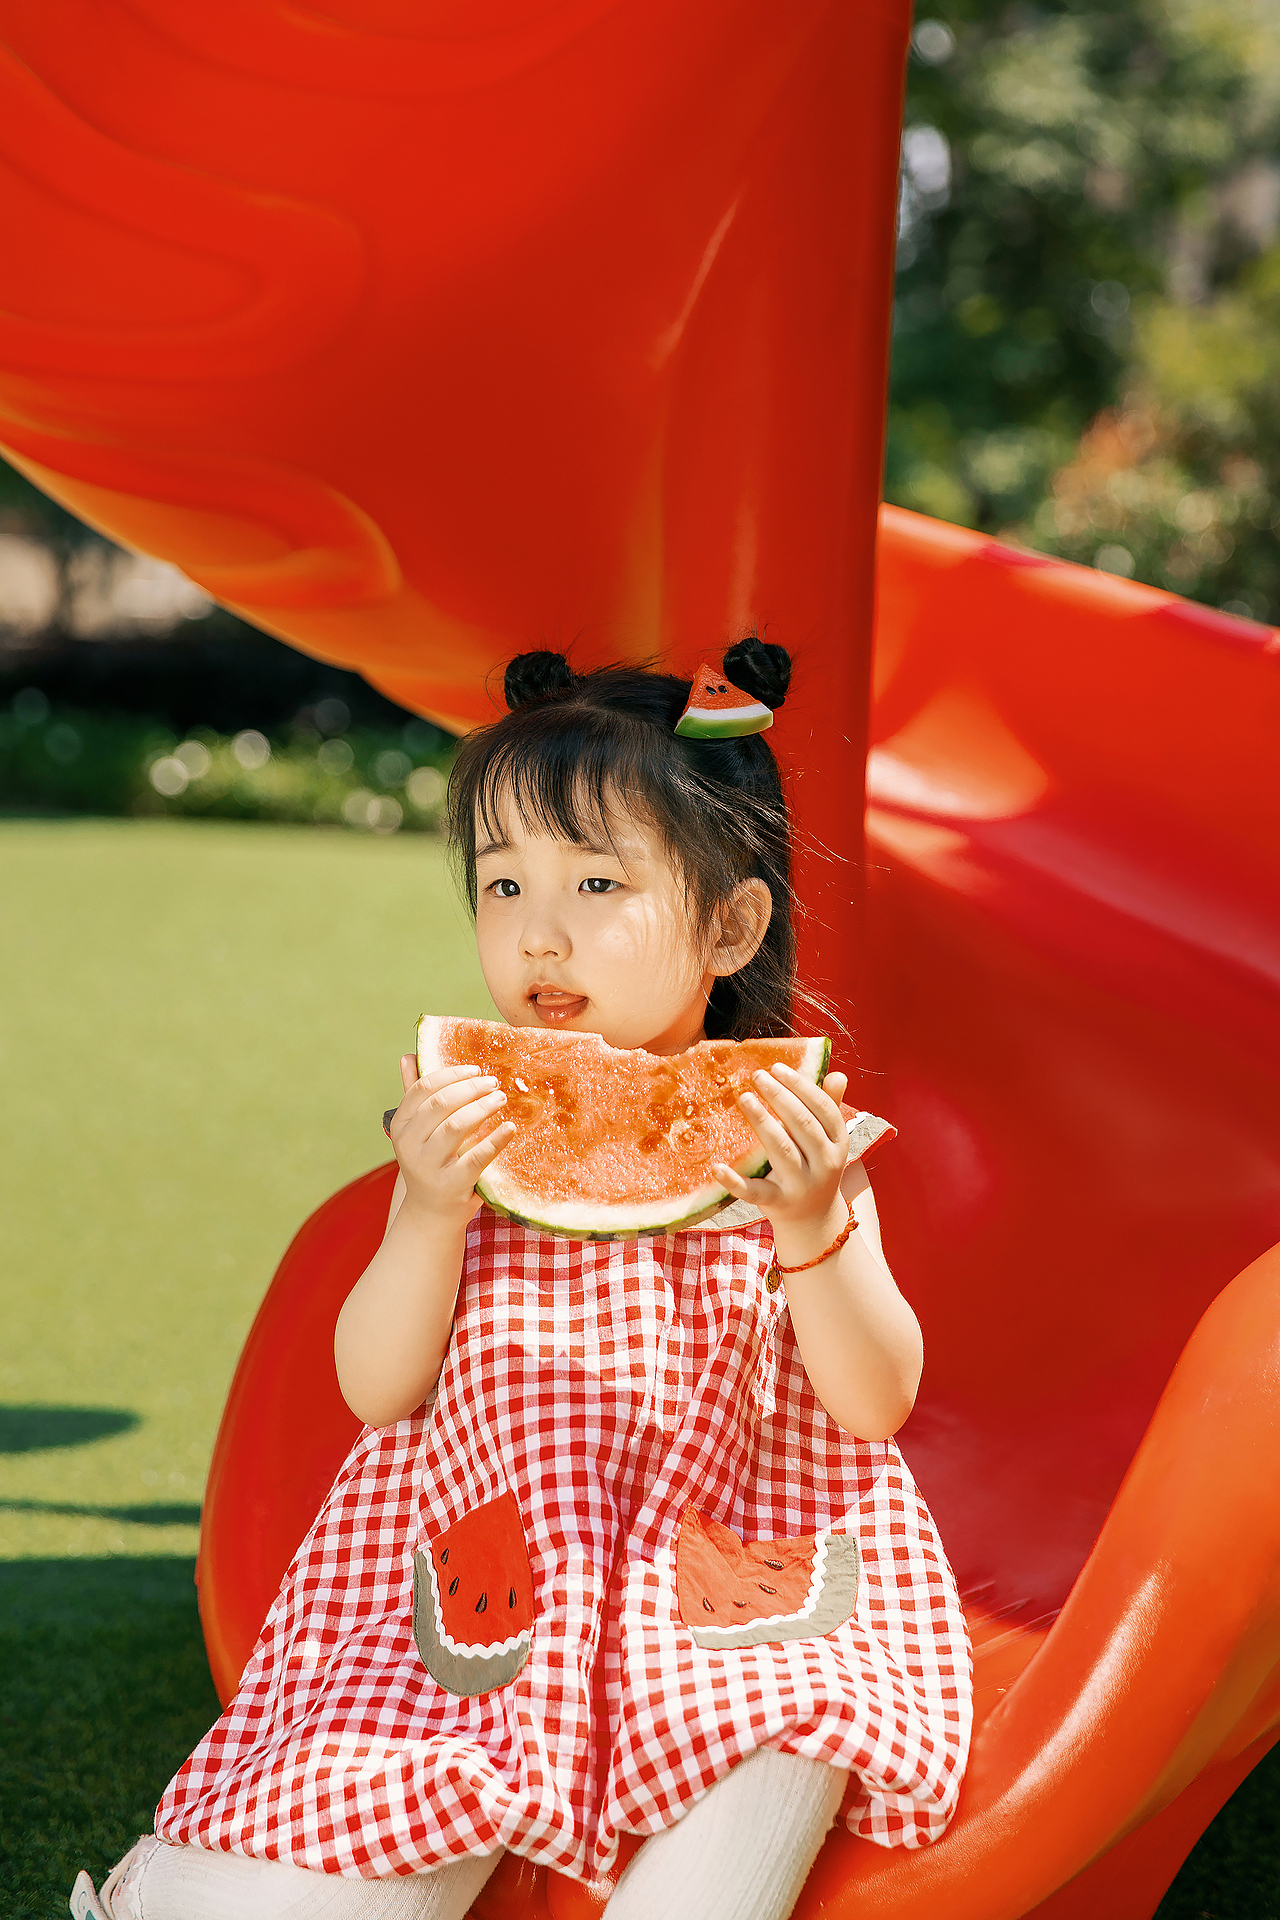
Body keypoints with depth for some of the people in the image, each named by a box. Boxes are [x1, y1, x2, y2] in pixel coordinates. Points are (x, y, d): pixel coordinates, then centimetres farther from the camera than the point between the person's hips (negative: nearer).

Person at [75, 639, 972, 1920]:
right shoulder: (471, 1118, 1)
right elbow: (377, 1389, -3)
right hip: (487, 1552, 0)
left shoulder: (787, 1132, -1)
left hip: (728, 1568, 1)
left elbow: (878, 1402, -6)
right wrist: (428, 1209, -19)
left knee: (793, 1717, -32)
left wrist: (811, 1224, -22)